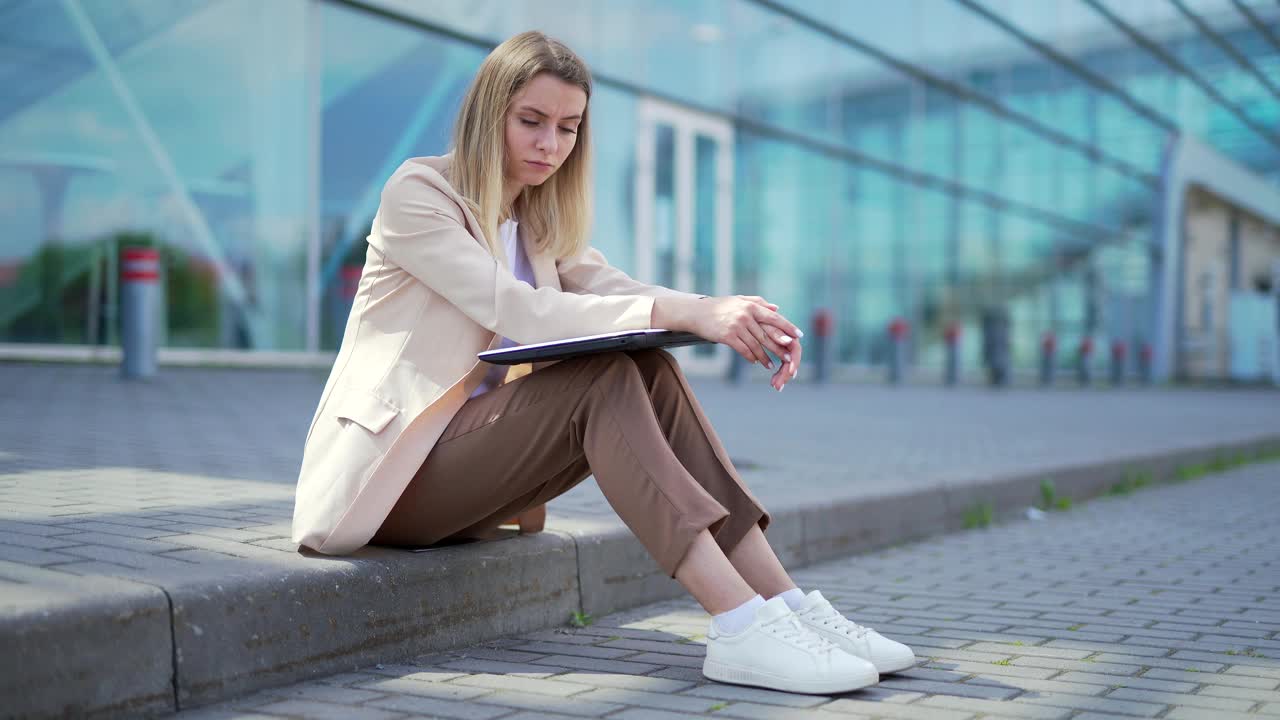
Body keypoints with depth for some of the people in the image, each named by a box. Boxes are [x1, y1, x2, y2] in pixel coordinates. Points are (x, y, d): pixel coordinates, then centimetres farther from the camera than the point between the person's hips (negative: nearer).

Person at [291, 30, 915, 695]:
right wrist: (681, 312, -35)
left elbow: (615, 291, -3)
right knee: (604, 378, -28)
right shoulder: (417, 192, -9)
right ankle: (741, 629, -37)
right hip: (390, 468, -6)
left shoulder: (542, 221, 15)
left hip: (473, 452, 6)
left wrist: (735, 316, -23)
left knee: (649, 368, -18)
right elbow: (515, 310, -25)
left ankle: (783, 604, -24)